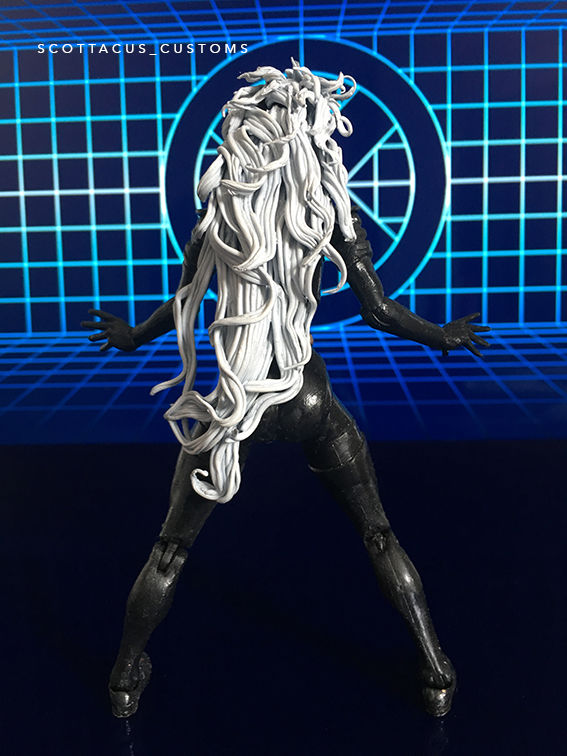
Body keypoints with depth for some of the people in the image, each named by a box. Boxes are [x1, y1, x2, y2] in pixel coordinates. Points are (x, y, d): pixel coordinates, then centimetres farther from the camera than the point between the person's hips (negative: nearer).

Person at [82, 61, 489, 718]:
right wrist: (443, 337, 16)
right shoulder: (330, 204, -3)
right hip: (306, 393, 0)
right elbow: (377, 309, -1)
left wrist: (131, 337, 27)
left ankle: (126, 678, 30)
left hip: (232, 394, 1)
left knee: (172, 545, 16)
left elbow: (183, 302, 8)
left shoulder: (220, 207, -1)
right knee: (378, 534, 17)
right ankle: (435, 673, 26)